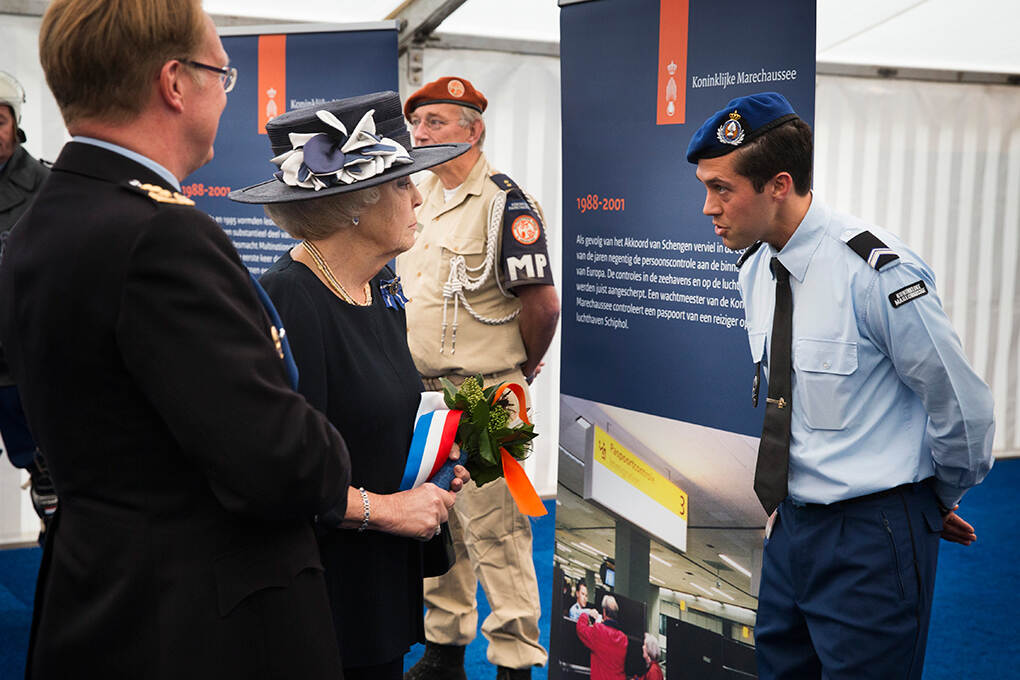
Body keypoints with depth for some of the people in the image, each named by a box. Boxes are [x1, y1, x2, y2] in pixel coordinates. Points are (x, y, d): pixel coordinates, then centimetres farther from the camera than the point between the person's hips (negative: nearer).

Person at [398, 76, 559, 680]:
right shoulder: (419, 197, 12)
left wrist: (521, 368, -3)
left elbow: (543, 301, -17)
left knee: (494, 529, -4)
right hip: (419, 392, 8)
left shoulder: (505, 204, -14)